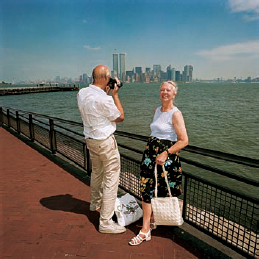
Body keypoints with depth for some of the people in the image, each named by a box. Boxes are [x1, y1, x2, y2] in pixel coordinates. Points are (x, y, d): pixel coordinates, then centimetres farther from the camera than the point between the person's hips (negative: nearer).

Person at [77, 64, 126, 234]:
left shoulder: (82, 93, -1)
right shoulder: (103, 99, -25)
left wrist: (106, 93, 11)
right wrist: (115, 94, -4)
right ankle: (105, 222, 10)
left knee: (96, 173, 26)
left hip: (90, 139, 9)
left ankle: (95, 203, 48)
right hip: (105, 142, -9)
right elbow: (120, 117, -9)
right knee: (111, 180, 1)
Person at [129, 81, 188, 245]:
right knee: (147, 189, 4)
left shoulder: (175, 114, -10)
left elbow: (184, 140, -14)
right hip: (150, 154, 6)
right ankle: (145, 230, 17)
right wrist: (152, 148, 16)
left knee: (162, 192, 7)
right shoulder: (157, 110, 12)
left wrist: (165, 153, -19)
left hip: (166, 157, -6)